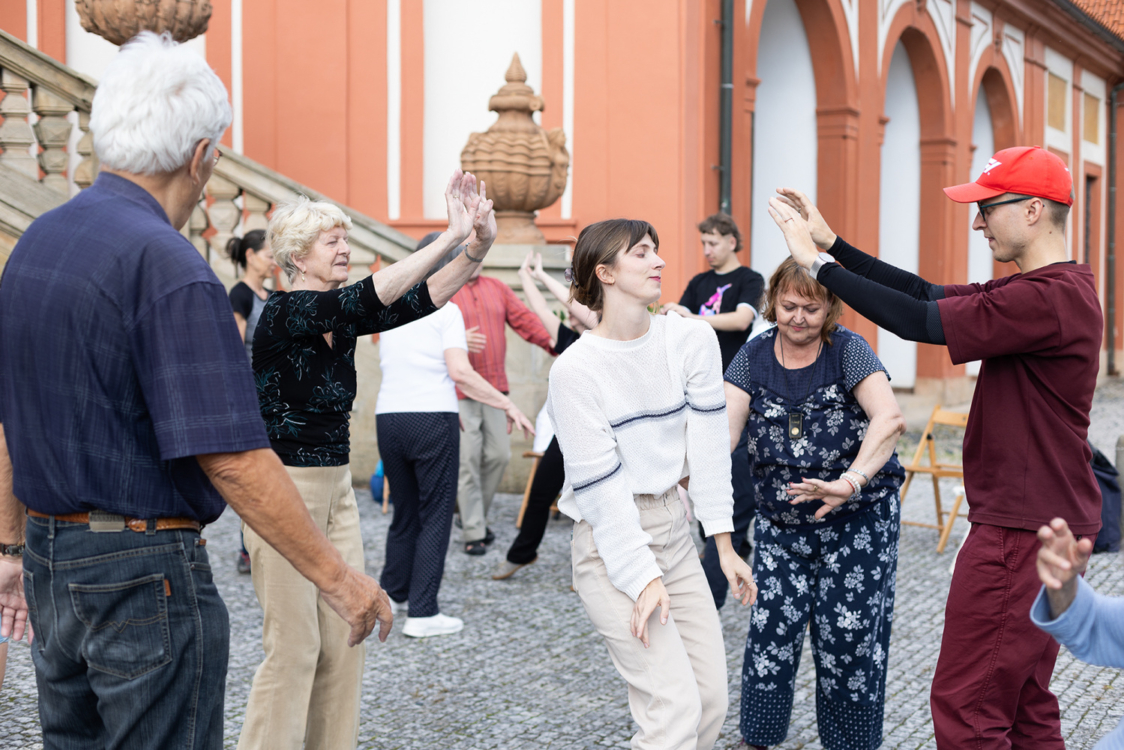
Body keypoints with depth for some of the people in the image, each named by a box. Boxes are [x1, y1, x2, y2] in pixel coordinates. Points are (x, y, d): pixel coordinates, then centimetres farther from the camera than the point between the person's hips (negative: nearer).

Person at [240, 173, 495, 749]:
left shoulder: (341, 317, 7)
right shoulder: (283, 313, -16)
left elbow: (420, 300, -4)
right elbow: (371, 298, -30)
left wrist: (478, 248, -18)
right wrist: (452, 236, -30)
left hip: (336, 486, 8)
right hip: (283, 486, -8)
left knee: (345, 637, 9)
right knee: (295, 645, -4)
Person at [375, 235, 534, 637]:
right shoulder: (445, 309, -5)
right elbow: (460, 372, -15)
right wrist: (508, 405, -9)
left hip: (389, 418, 6)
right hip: (431, 419, -6)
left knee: (404, 511, 20)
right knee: (435, 516, 0)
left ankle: (391, 593, 28)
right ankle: (422, 613, -1)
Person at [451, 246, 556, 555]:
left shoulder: (497, 288, 13)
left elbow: (524, 319, 6)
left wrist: (555, 343, -8)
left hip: (494, 387, 5)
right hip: (459, 391, -5)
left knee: (499, 455, 7)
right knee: (468, 461, -4)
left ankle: (475, 515, 27)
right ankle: (473, 532, 5)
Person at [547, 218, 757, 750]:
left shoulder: (691, 339, -1)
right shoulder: (575, 369, -16)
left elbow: (707, 444, -1)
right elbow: (600, 486, -16)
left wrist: (724, 545, -2)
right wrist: (643, 579, -18)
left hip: (673, 530, 6)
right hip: (611, 545, -6)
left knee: (712, 703, 7)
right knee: (675, 707, -13)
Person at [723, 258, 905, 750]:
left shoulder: (849, 351, -11)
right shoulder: (753, 359, 0)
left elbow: (890, 419, -26)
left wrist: (851, 480, -41)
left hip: (857, 521, -3)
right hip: (781, 524, 3)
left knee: (849, 636, 0)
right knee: (771, 633, 0)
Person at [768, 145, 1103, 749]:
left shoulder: (1052, 296, -20)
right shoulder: (1045, 288, 14)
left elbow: (918, 321, -22)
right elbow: (928, 295, 11)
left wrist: (817, 263, -13)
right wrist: (831, 242, 7)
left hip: (1022, 530, -11)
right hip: (1047, 524, 11)